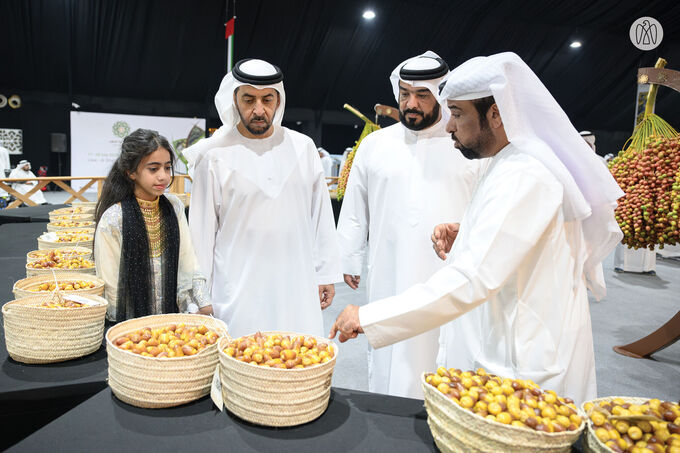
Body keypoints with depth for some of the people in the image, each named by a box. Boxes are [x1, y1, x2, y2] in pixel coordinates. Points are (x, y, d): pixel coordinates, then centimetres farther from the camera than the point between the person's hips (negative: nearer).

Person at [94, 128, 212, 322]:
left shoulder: (174, 206, 4)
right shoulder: (112, 220, -9)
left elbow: (189, 264, 7)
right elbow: (110, 287, -5)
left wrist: (204, 306, -1)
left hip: (175, 316, 3)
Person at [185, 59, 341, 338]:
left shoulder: (303, 147, 5)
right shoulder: (215, 155, -2)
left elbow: (321, 214, 9)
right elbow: (202, 229, 2)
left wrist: (326, 273, 8)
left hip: (297, 285, 3)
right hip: (238, 293, -2)